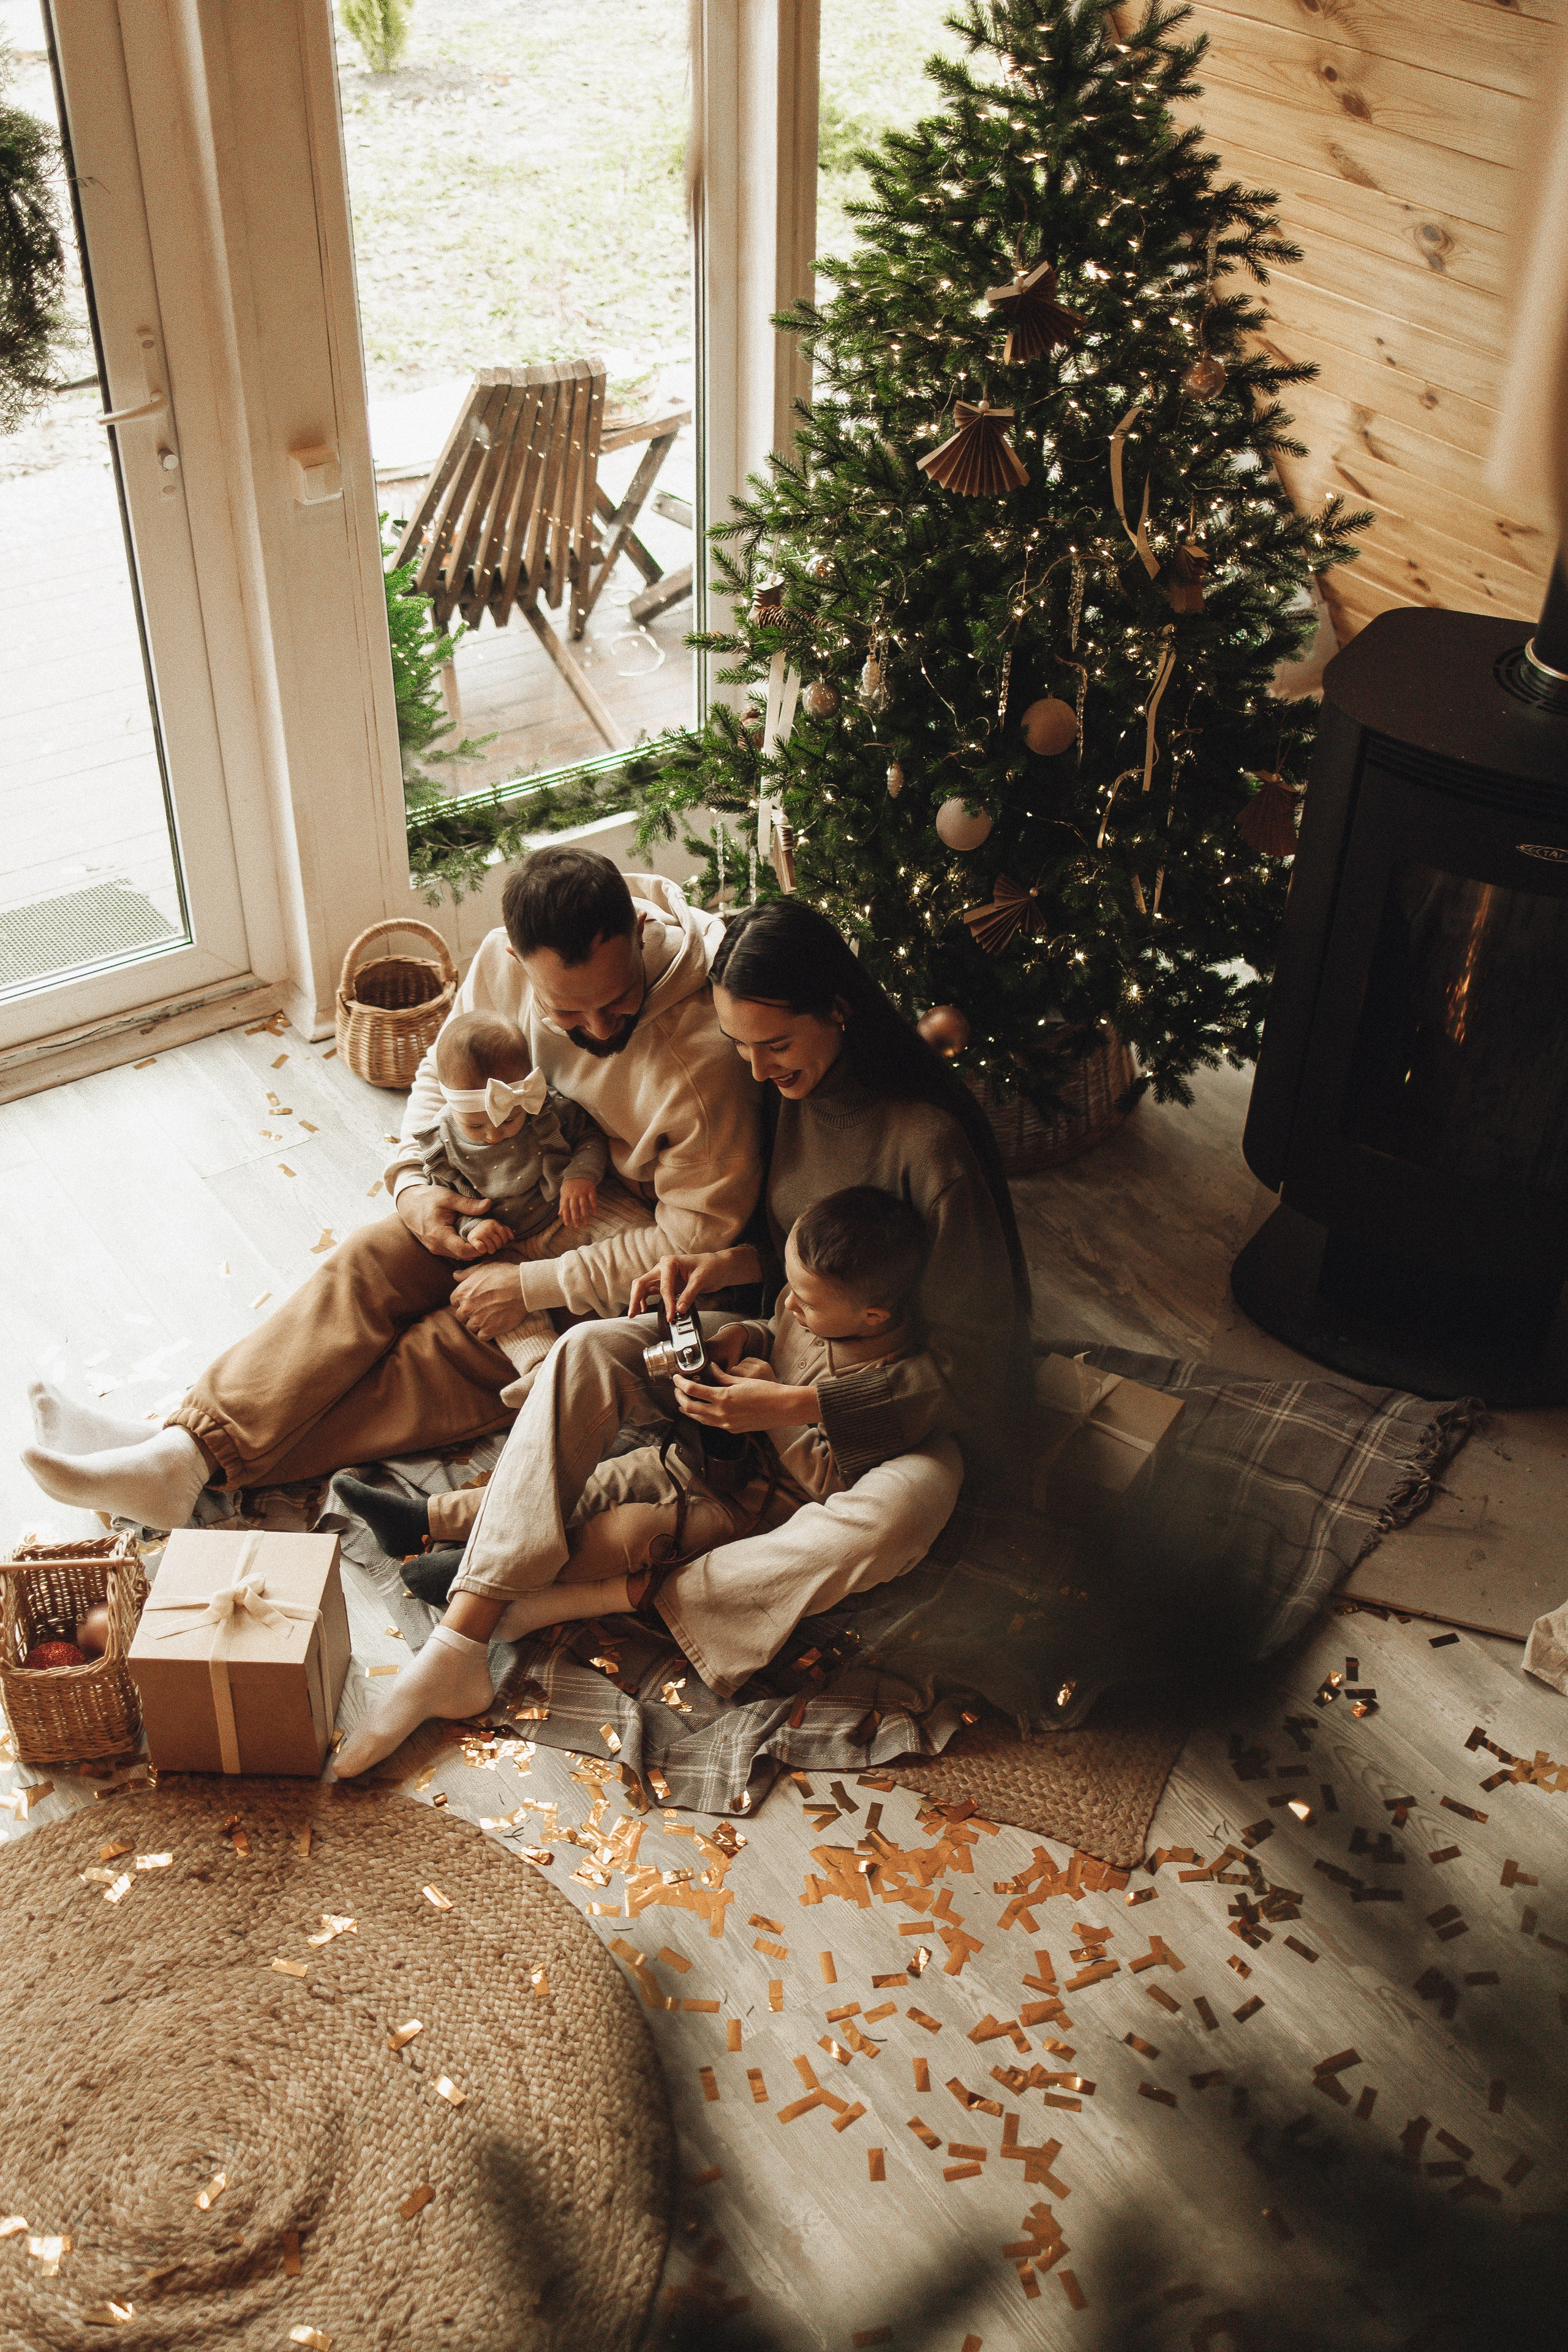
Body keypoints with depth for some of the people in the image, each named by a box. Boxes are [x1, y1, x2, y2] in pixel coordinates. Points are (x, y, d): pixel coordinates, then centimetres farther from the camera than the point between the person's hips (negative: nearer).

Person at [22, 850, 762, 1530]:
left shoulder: (702, 1061, -32)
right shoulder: (504, 961, -15)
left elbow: (697, 1238, -25)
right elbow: (444, 1072, 5)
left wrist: (533, 1285, -23)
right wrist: (413, 1185, -13)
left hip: (631, 1231, -5)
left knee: (456, 1346, -20)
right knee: (369, 1263, -15)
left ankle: (204, 1458, -22)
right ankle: (190, 1438, -19)